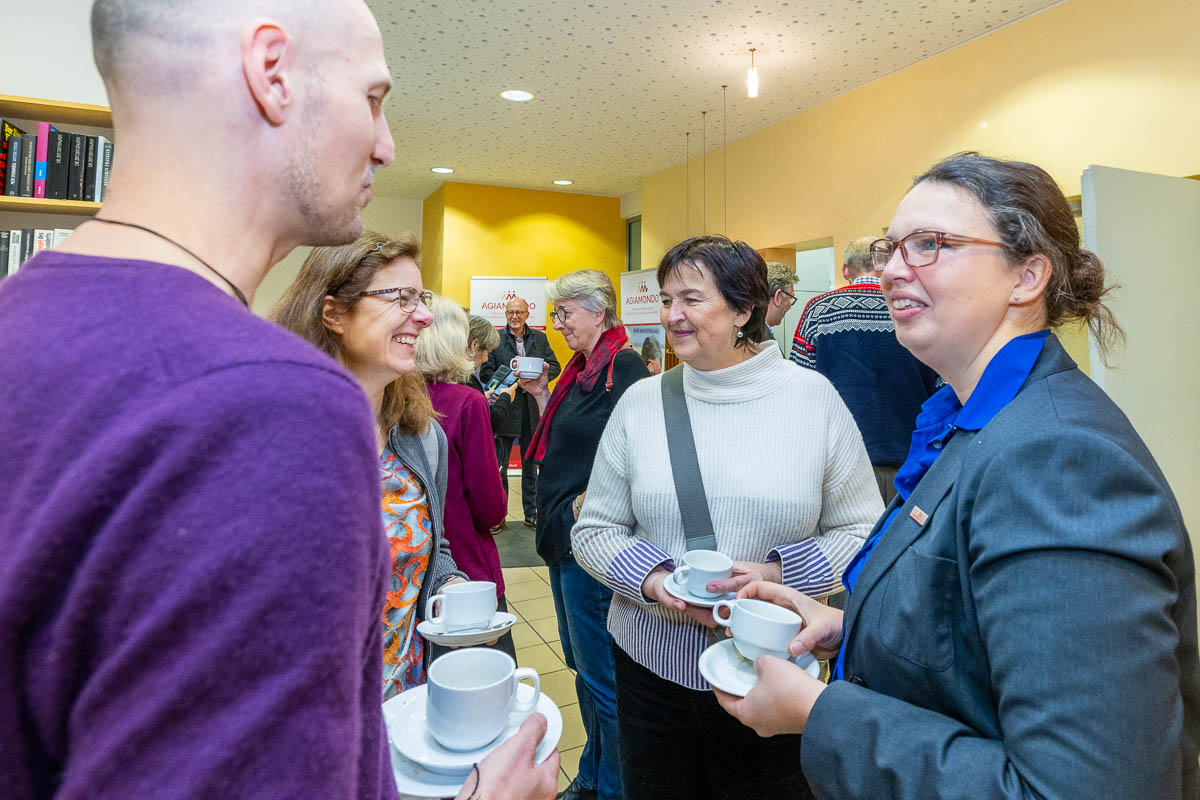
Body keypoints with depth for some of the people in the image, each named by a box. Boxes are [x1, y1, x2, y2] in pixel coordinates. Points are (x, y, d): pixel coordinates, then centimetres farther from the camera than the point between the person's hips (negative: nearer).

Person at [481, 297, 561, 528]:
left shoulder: (539, 338, 8)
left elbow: (555, 366, 7)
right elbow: (485, 373, -3)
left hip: (533, 411, 2)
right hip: (505, 408, -2)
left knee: (531, 465, 12)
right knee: (499, 466, 6)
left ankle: (532, 513, 23)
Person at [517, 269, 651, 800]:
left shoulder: (623, 367, -15)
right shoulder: (581, 368, 13)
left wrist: (588, 503, -18)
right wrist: (541, 396, 9)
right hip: (564, 537, 10)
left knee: (601, 676, 4)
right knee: (582, 666, 21)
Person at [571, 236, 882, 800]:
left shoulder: (813, 397, -6)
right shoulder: (640, 403, -2)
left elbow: (863, 530, -2)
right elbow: (593, 530, 2)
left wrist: (779, 574, -18)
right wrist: (654, 581, -15)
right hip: (652, 666, 2)